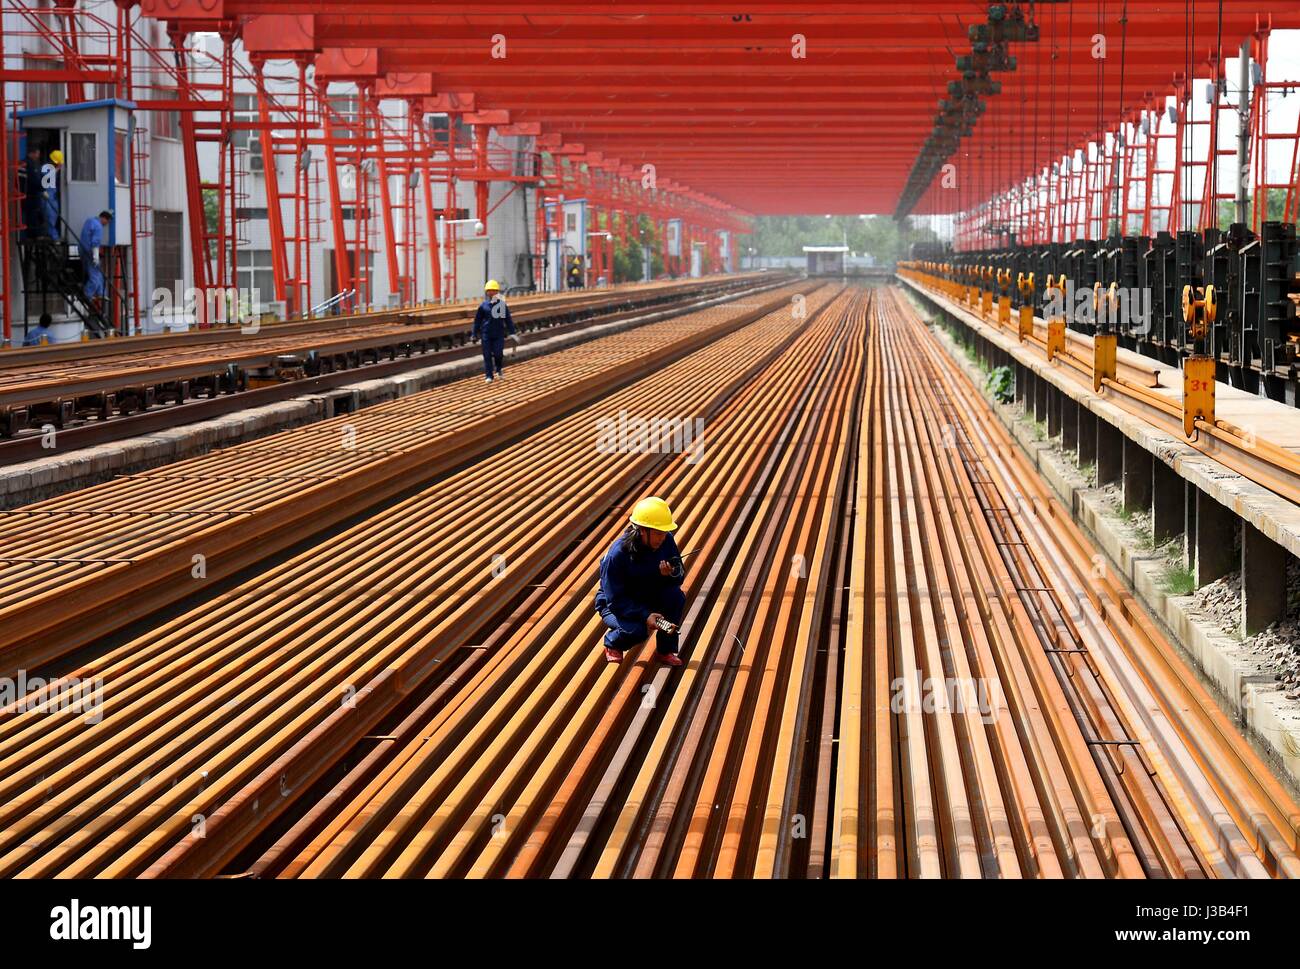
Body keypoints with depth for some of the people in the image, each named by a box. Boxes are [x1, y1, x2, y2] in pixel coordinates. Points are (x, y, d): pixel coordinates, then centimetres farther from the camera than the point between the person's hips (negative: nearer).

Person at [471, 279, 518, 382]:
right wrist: (475, 334, 8)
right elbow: (477, 320, 8)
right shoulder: (483, 306, 1)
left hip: (499, 334, 0)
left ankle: (499, 369, 23)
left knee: (498, 353, -7)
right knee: (487, 355, 1)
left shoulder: (502, 304, 2)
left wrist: (512, 333, 4)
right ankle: (488, 376, 9)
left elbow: (508, 319, 7)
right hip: (486, 334, 0)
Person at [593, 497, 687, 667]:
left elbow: (680, 577, -7)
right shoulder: (617, 555, -29)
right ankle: (612, 643, 4)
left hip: (648, 598, 5)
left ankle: (666, 650, -6)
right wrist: (645, 615, -37)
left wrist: (672, 574, -32)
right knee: (638, 630, -34)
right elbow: (615, 600, -26)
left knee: (676, 596, -24)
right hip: (615, 606, -5)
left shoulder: (666, 541, -15)